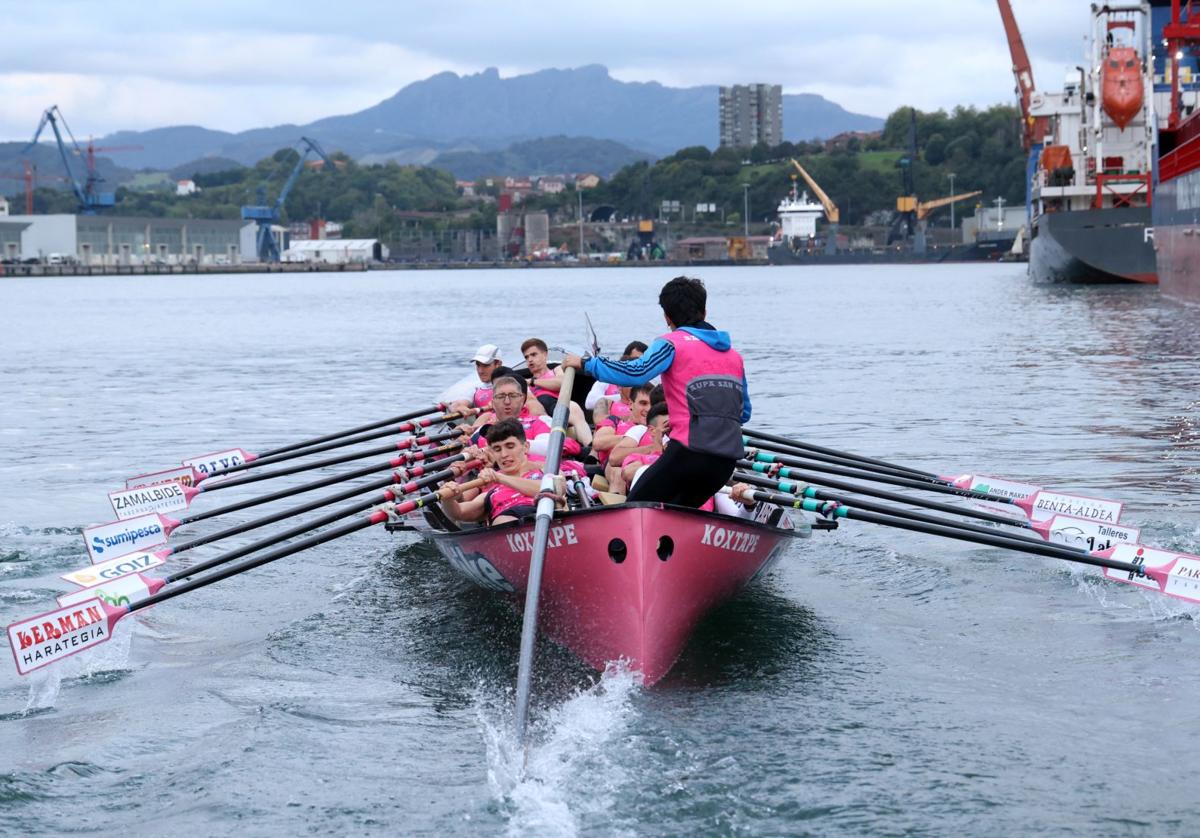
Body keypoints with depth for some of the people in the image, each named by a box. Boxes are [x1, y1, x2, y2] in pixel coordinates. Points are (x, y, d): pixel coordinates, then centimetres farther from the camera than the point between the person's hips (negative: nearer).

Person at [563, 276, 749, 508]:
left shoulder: (671, 343, 0)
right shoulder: (733, 354, 19)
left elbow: (636, 373, -16)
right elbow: (744, 413, 23)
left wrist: (585, 364, -6)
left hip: (690, 450, -6)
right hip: (728, 459, 6)